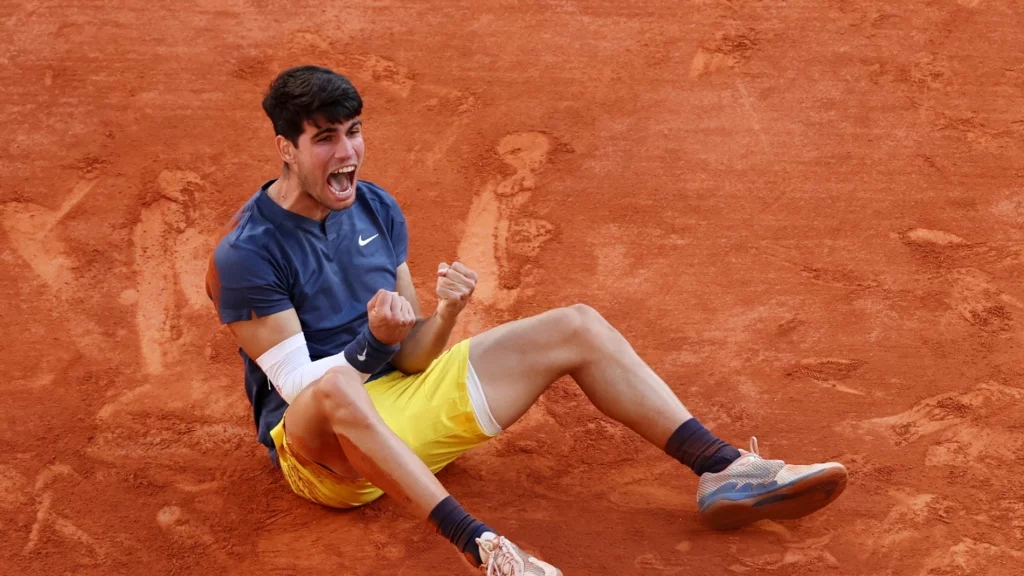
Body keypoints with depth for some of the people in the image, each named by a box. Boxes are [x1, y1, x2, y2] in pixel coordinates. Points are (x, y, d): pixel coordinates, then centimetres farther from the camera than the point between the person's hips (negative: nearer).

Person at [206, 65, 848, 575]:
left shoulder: (377, 209, 3)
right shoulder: (246, 255, -16)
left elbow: (409, 357, 1)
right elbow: (306, 387, -19)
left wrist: (445, 316, -20)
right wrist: (374, 341, -34)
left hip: (402, 397, 7)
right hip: (322, 448, -7)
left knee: (578, 328, -3)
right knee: (337, 389, -45)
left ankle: (726, 472, -8)